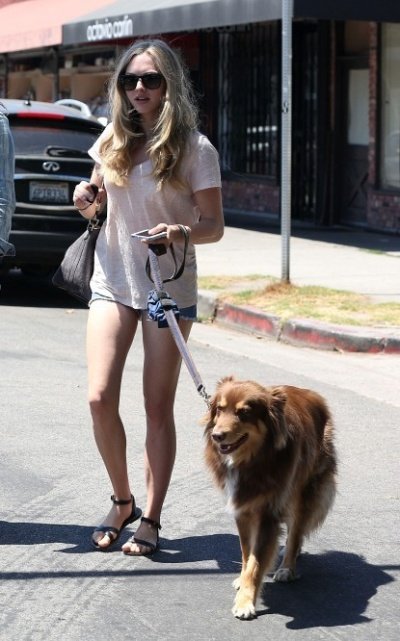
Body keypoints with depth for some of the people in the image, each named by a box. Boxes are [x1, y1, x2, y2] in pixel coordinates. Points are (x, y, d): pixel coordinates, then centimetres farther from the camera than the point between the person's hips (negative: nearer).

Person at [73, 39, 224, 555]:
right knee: (100, 399, -8)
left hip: (169, 288, -3)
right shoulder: (112, 140, 6)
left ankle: (151, 520, 11)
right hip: (112, 284, 3)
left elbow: (214, 226, -6)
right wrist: (86, 201, -5)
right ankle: (122, 502, 13)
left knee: (158, 409, 1)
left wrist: (183, 231, -27)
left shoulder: (194, 149, -7)